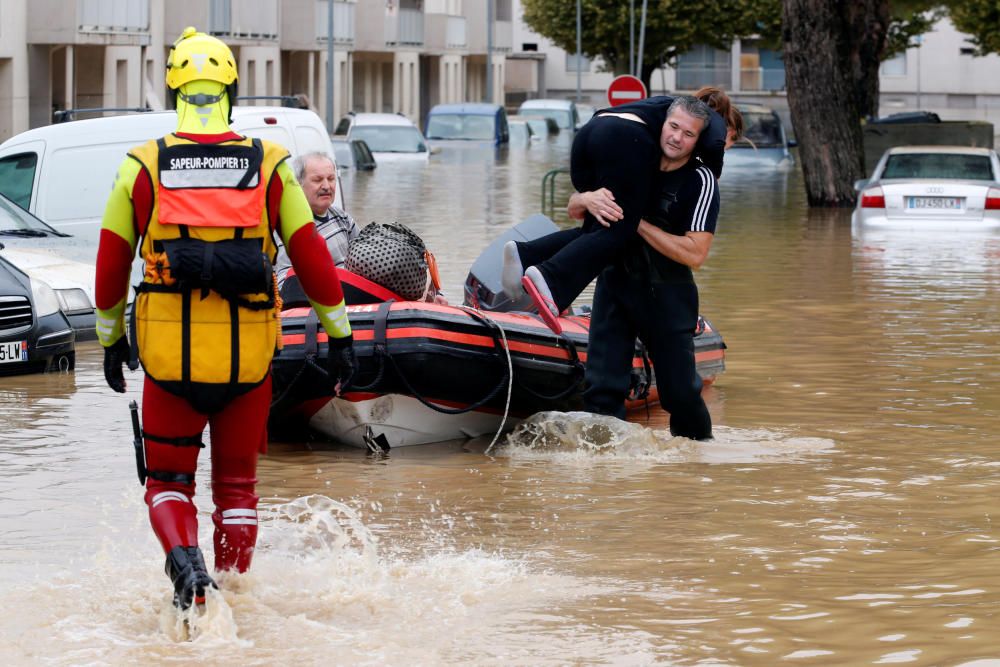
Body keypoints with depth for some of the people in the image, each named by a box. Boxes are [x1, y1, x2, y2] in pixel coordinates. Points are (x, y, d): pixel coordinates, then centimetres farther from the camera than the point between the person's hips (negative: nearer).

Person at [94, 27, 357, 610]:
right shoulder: (269, 165, -1)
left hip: (169, 354, -1)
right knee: (237, 484, 17)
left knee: (168, 480, 12)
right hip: (248, 353, 1)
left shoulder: (143, 166, -1)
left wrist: (112, 337, 20)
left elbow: (112, 261, 7)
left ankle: (184, 557, -15)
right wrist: (340, 333, 11)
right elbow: (311, 254, 2)